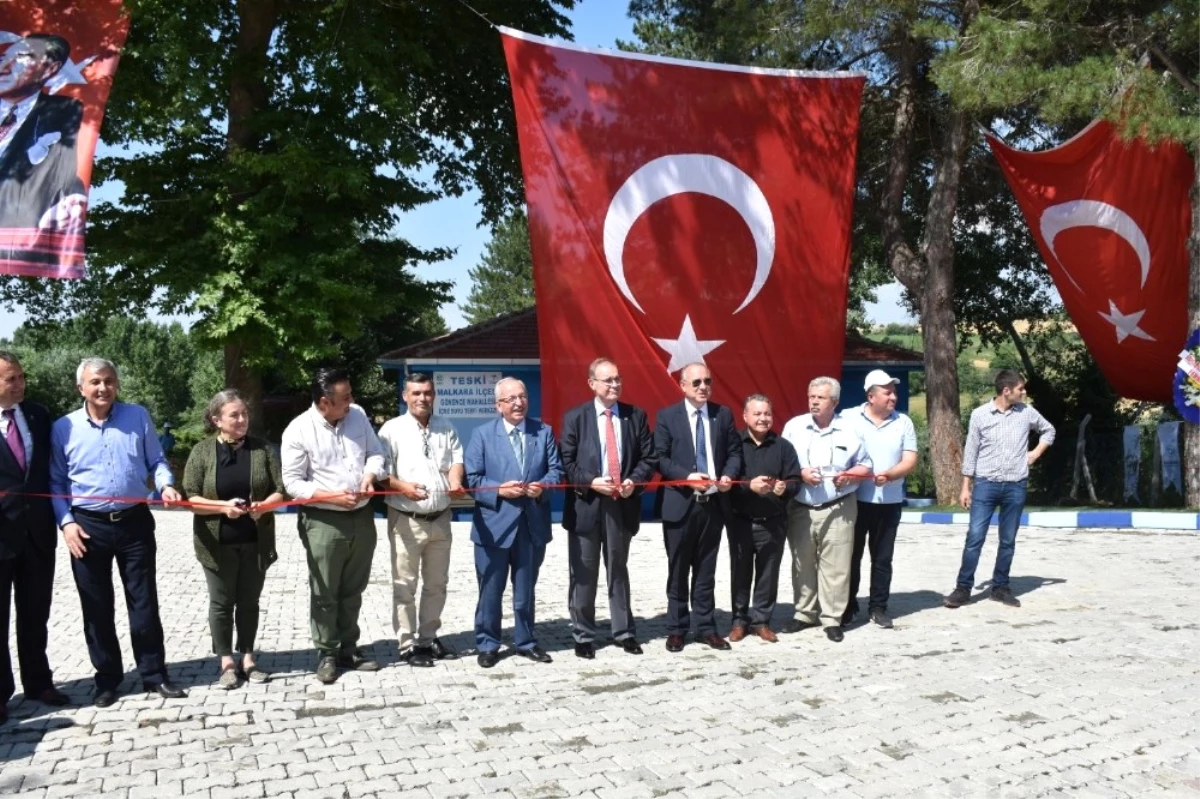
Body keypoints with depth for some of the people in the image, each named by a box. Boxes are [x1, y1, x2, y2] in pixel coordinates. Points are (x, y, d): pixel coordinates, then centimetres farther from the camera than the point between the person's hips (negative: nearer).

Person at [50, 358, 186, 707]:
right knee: (96, 607, 9)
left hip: (135, 522, 0)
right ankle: (107, 678, 23)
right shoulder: (63, 427, 1)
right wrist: (66, 522, -7)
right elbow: (56, 482, 4)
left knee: (144, 602, 6)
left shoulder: (138, 416, 2)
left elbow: (156, 461, 6)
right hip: (88, 527, 0)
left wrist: (166, 484, -14)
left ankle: (154, 674, 17)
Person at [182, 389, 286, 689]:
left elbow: (281, 491, 0)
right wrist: (223, 506, -22)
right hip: (217, 543, -2)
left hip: (256, 541, 2)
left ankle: (247, 658, 24)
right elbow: (191, 498, -7)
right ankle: (227, 662, 19)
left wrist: (263, 506, -20)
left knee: (249, 601, 12)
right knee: (222, 603, 8)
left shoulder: (262, 449, 1)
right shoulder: (202, 451, -3)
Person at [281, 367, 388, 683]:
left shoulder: (358, 415, 2)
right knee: (324, 593, 5)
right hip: (323, 522, -5)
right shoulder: (298, 431, -13)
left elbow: (377, 452, 10)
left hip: (362, 517, 5)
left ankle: (348, 649, 29)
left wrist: (370, 474, -12)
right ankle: (326, 653, 19)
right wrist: (331, 497, -21)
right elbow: (292, 483, -11)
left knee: (353, 590, 16)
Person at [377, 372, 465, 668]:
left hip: (440, 519, 5)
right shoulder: (392, 429, -5)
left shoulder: (446, 427, 9)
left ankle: (429, 638, 27)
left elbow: (456, 458, 5)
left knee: (436, 584, 14)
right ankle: (407, 645, 10)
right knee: (405, 586, 0)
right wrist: (402, 486, -26)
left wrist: (455, 480, -16)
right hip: (406, 520, -5)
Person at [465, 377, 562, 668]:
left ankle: (526, 641, 27)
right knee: (490, 589, 6)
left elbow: (556, 470, 6)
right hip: (494, 524, -2)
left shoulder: (544, 432, 8)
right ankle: (487, 644, 18)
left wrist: (543, 486, -14)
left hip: (533, 523, 2)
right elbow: (472, 478, -3)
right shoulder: (482, 434, 1)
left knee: (526, 588, 14)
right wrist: (499, 490, -17)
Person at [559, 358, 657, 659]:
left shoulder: (636, 416, 6)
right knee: (583, 574, 5)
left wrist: (634, 481, -11)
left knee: (618, 570, 13)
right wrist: (591, 482, -16)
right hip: (586, 504, -2)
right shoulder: (575, 417, 0)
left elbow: (649, 457, 5)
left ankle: (624, 632, 23)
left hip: (622, 504, 2)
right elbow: (565, 462, -3)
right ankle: (583, 636, 16)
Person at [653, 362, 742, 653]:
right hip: (680, 503, -3)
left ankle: (706, 628, 21)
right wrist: (687, 476, -20)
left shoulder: (723, 414, 7)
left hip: (714, 503, 3)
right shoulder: (667, 416, -2)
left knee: (706, 571, 12)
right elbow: (660, 458, -7)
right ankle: (676, 629, 17)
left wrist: (728, 475, -12)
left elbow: (734, 452, 7)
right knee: (678, 571, 7)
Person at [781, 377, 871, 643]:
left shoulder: (849, 430, 1)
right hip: (800, 509, 1)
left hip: (838, 509, -1)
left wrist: (849, 476, -11)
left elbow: (865, 465, 8)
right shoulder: (794, 427, 1)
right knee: (802, 564, 9)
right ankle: (805, 612, 23)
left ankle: (832, 618, 9)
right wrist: (800, 473, -14)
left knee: (835, 566, 0)